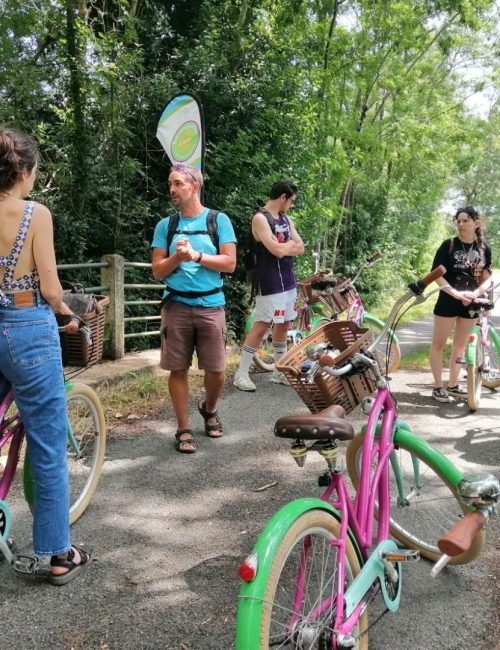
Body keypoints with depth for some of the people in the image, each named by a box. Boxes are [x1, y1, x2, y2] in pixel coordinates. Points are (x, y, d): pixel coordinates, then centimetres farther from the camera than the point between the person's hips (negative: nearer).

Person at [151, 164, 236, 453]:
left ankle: (209, 409, 33)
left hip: (211, 305, -1)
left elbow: (229, 263, -4)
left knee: (217, 371, 2)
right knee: (178, 370, 3)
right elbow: (158, 271, 5)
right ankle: (184, 429, 17)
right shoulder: (165, 225, 8)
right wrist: (178, 257, -13)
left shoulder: (219, 220, 3)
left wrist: (196, 255, -14)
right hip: (176, 305, 1)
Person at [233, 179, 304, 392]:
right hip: (270, 283, -8)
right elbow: (278, 250, -23)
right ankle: (241, 374, 1)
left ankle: (279, 372, 23)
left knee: (283, 325, 12)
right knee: (261, 326, -7)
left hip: (288, 280, 9)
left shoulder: (286, 219, 14)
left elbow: (300, 248, 9)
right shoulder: (260, 218, -14)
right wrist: (290, 243, -2)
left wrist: (284, 247, -9)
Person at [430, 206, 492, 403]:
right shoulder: (449, 245, -8)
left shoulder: (484, 249, 2)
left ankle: (453, 385, 24)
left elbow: (486, 278, 3)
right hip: (448, 301, -3)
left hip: (470, 302, 3)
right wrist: (456, 293, -24)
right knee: (438, 343, 0)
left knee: (460, 344, 12)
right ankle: (438, 386, 11)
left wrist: (476, 293, -17)